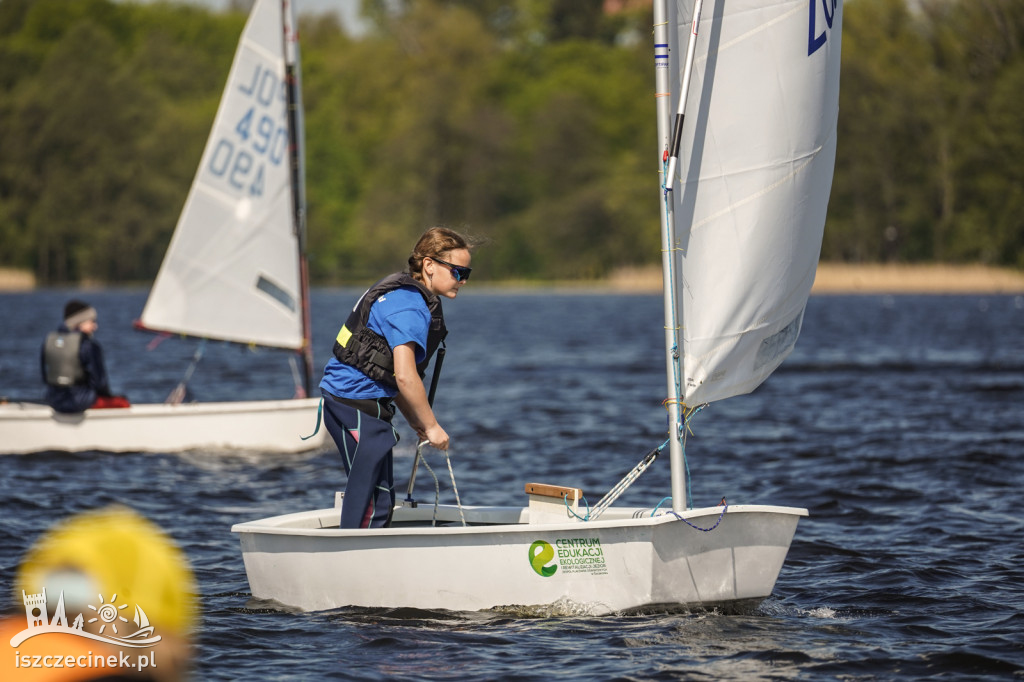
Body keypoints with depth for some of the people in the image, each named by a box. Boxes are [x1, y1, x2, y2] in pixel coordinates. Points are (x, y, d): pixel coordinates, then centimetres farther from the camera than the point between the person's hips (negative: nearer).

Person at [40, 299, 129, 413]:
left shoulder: (49, 341, 1)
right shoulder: (89, 345, -17)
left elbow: (45, 377, 7)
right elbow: (99, 380, -14)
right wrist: (106, 394, 7)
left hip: (53, 401, 7)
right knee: (122, 402, 18)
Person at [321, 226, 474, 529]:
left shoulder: (405, 294, 15)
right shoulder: (410, 307, -17)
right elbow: (405, 377, -25)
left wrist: (416, 422, 15)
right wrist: (431, 426, -16)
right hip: (358, 404, -11)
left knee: (381, 500, 14)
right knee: (367, 504, -8)